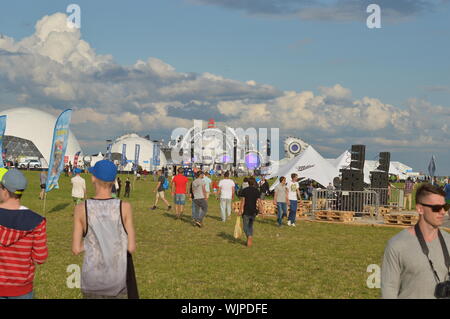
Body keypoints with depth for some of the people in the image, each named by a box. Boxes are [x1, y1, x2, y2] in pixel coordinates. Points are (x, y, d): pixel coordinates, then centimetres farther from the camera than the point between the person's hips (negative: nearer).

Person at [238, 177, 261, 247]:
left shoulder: (244, 190, -4)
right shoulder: (257, 191, 1)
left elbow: (242, 201, -7)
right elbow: (258, 202, -3)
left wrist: (240, 210, -4)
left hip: (246, 211, -3)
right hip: (254, 211, 3)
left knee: (245, 226, 4)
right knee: (250, 226, 17)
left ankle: (249, 236, -22)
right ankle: (250, 241, 13)